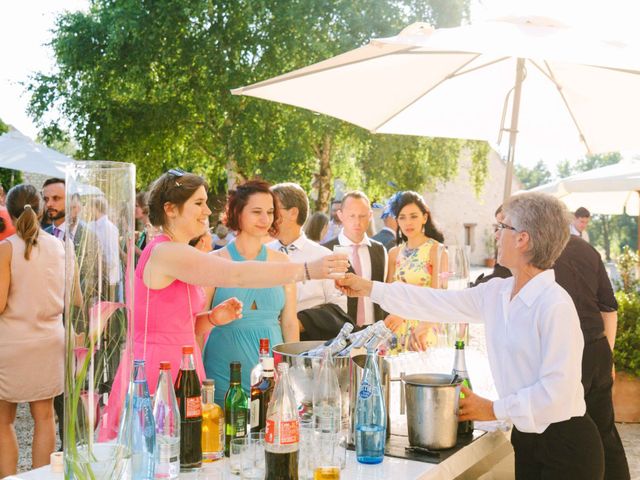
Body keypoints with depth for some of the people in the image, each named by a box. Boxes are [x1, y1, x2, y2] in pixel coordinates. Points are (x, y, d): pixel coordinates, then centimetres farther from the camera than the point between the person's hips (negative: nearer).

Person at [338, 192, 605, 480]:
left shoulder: (555, 304, -21)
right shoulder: (497, 293, 1)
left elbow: (557, 390, -23)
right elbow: (439, 303, 9)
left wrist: (493, 410, -12)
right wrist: (370, 288, 11)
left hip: (566, 444, -6)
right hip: (526, 436, 6)